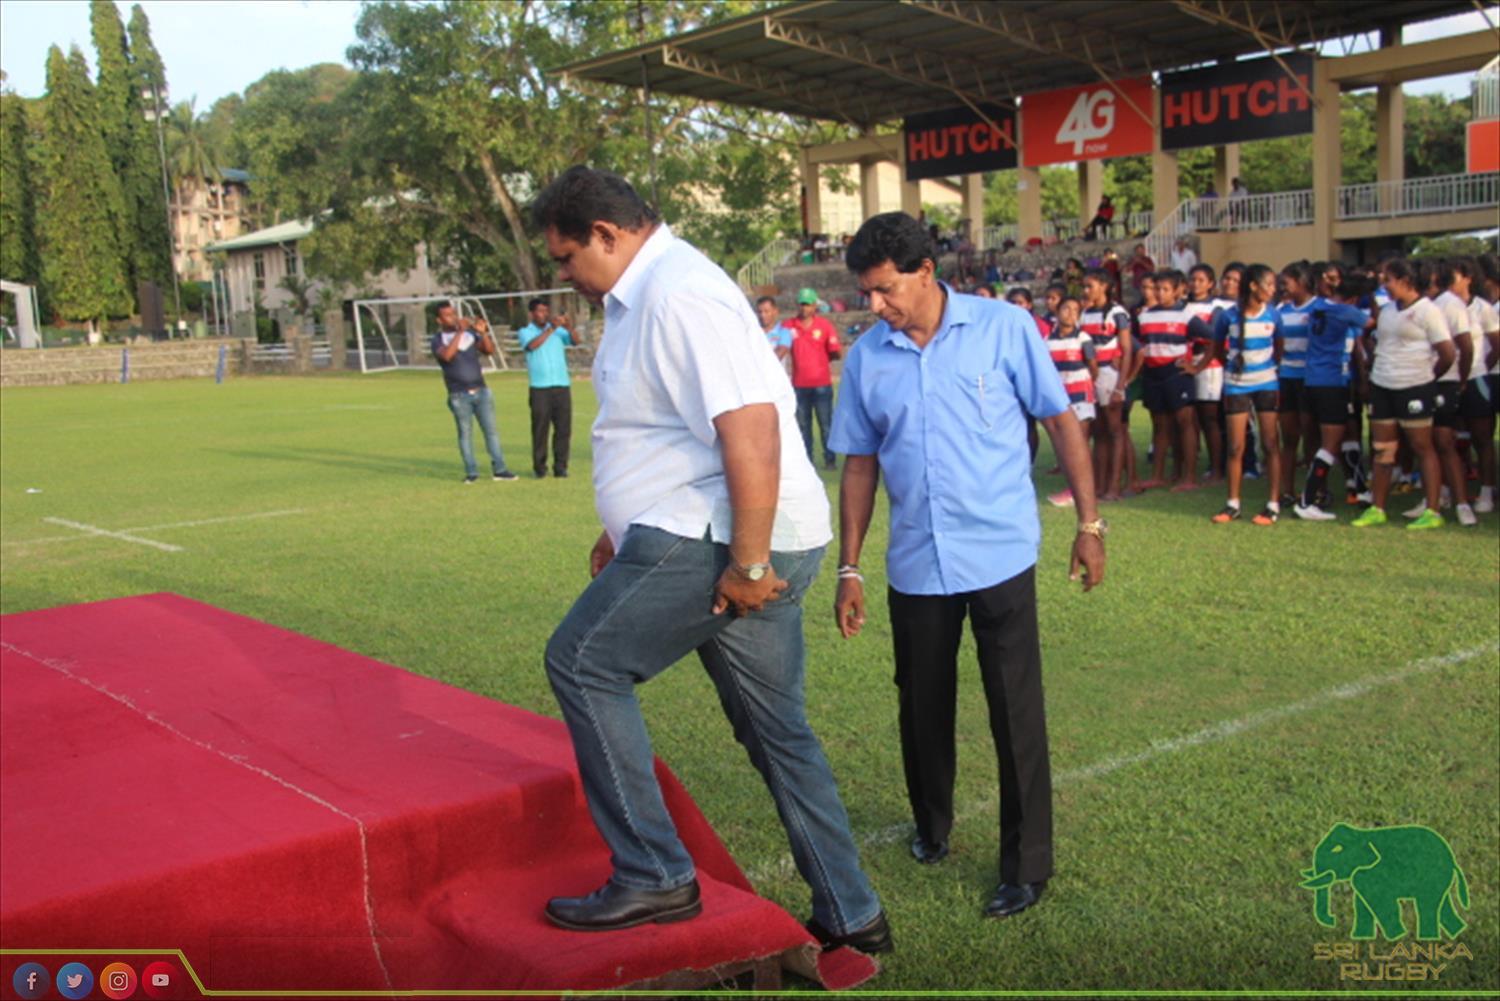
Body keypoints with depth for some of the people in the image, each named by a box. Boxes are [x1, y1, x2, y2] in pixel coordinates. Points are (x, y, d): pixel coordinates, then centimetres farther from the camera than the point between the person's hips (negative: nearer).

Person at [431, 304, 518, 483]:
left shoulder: (470, 333, 11)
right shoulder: (438, 340, -1)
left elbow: (490, 350, 2)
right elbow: (447, 355, -22)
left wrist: (483, 333, -14)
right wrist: (459, 332, -23)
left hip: (481, 391, 3)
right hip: (459, 396, -3)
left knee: (491, 430, 1)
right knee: (465, 433, 0)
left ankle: (499, 469, 3)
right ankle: (471, 472, 6)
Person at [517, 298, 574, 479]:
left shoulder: (558, 330, 15)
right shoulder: (525, 332, 8)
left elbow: (575, 340, -1)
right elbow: (533, 345, -13)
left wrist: (568, 327, -18)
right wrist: (551, 328, -17)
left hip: (562, 386, 2)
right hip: (540, 387, -2)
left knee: (564, 428, -1)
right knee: (540, 428, -2)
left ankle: (560, 467, 5)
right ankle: (539, 467, 7)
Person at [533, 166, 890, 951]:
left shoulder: (679, 295, -16)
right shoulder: (640, 297, 18)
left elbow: (749, 426, -26)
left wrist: (748, 564, -24)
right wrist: (623, 532, 27)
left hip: (719, 543, -11)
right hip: (708, 539, 11)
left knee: (582, 663, -5)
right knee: (778, 732, 15)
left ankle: (653, 878, 0)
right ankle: (849, 915, 25)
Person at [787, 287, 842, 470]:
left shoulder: (824, 325, 0)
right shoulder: (789, 326, 3)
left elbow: (835, 352, 1)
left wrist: (829, 356, -12)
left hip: (822, 384, -2)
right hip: (799, 384, 2)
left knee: (826, 424, 0)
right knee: (803, 424, 5)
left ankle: (829, 459, 6)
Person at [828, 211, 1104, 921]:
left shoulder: (1003, 328, -6)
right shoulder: (866, 357, 1)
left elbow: (1060, 421, -1)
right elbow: (860, 464, 7)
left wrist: (1089, 522, -3)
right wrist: (849, 569, 7)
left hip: (1000, 556, -3)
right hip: (915, 565, 3)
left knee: (1015, 713, 1)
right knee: (923, 707, 14)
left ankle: (1027, 865, 15)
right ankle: (931, 825, 38)